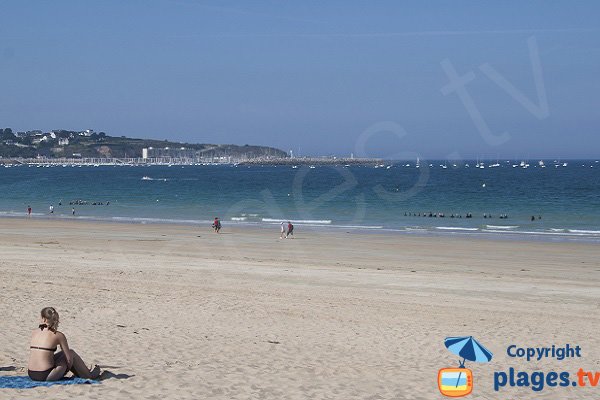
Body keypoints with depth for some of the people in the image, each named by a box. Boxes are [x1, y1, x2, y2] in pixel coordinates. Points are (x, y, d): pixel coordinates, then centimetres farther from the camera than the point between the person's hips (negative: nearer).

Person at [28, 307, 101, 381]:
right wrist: (67, 368, 18)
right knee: (71, 353, 18)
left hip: (31, 375, 6)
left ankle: (80, 373, 46)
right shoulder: (58, 335, -7)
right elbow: (69, 359, 0)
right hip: (46, 376, -5)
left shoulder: (34, 332, 6)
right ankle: (88, 374, 33)